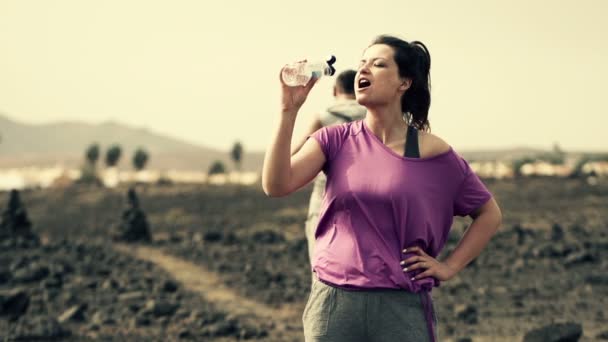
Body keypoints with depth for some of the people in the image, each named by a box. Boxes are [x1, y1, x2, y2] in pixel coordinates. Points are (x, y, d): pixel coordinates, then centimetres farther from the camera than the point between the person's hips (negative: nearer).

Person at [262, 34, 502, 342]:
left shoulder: (435, 155, 0)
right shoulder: (335, 141, 3)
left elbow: (490, 214, 11)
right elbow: (275, 185, -12)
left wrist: (449, 267, 2)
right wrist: (289, 109, -17)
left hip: (402, 308, -1)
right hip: (333, 304, 1)